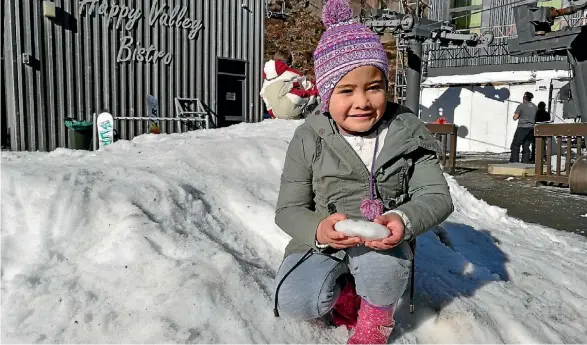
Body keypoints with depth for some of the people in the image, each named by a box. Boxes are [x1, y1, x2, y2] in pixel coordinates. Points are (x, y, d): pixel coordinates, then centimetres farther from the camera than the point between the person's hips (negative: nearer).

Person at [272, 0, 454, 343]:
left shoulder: (409, 133, -7)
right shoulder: (309, 140, -8)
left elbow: (437, 197, -9)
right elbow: (289, 209, -5)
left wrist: (404, 220, -33)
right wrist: (319, 229, -29)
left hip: (384, 244, 0)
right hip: (324, 243, 0)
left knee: (379, 264, -35)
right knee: (295, 301, -25)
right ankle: (345, 295, 10)